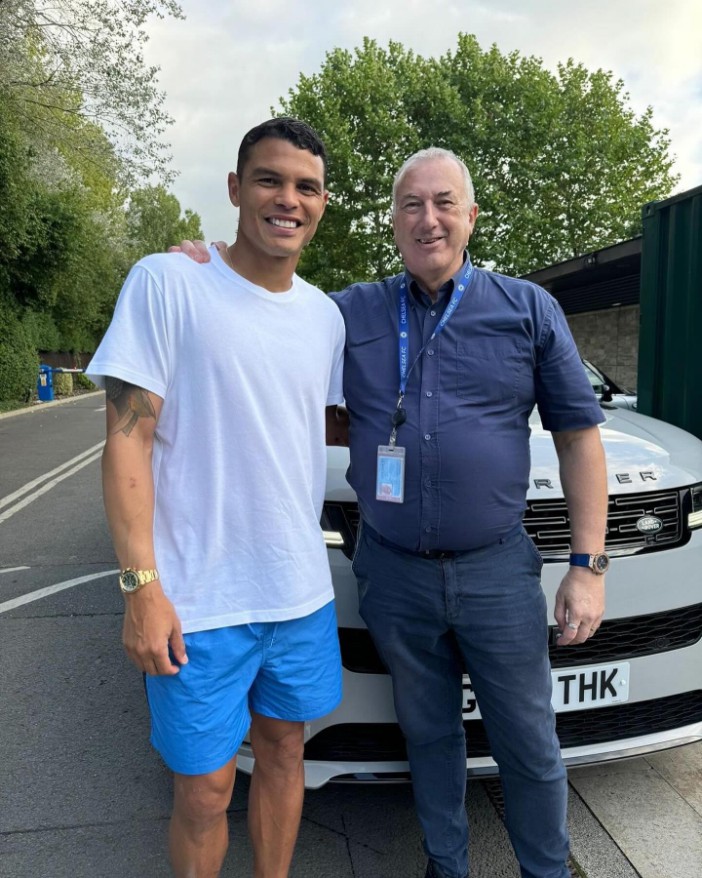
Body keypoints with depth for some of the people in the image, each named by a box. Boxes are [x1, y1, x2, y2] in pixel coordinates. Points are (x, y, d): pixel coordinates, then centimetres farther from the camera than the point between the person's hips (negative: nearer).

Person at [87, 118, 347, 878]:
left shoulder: (324, 313, 6)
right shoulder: (166, 283, -9)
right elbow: (128, 438, -11)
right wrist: (141, 585, -16)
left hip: (301, 589, 5)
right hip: (198, 603, -5)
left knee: (283, 751, 20)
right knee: (204, 790, 9)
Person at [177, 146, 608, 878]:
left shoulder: (528, 309, -1)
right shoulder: (352, 312, 3)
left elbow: (577, 434, 1)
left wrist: (589, 564, -5)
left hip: (497, 571, -1)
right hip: (393, 574, 2)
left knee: (529, 747, 13)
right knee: (428, 736, 20)